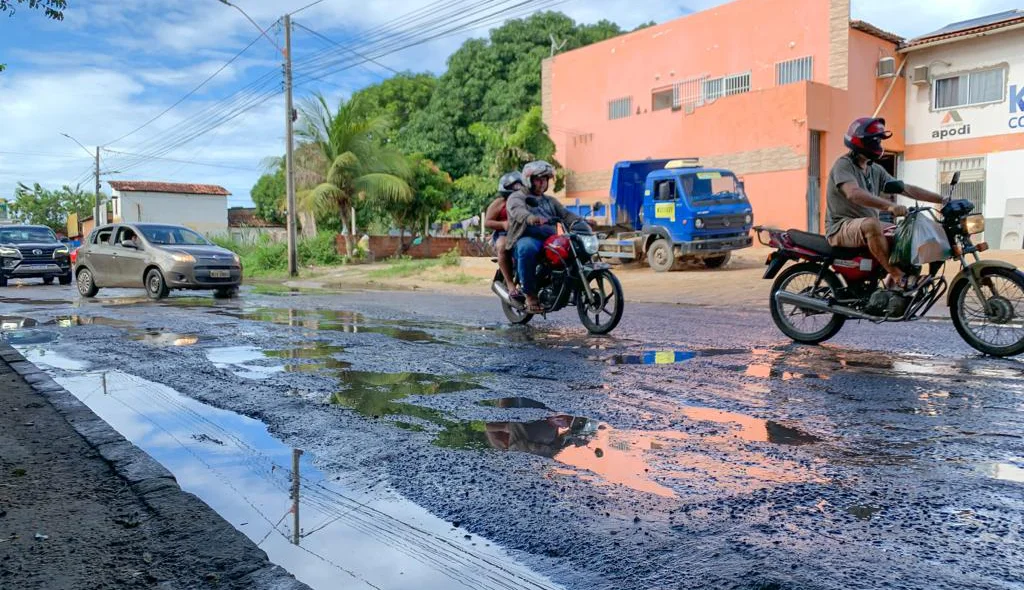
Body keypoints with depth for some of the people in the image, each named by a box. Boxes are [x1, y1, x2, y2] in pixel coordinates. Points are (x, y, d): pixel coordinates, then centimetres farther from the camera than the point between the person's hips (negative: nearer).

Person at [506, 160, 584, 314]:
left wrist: (581, 221, -6)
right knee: (527, 248, -41)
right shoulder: (517, 197, 10)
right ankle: (530, 295, -30)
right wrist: (531, 218, -37)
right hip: (527, 238, -5)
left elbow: (565, 214, 17)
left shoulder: (550, 201, 32)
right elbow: (518, 211, -14)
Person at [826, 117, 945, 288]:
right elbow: (854, 194, -31)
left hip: (869, 227, 9)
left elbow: (907, 189, 15)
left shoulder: (876, 170, 15)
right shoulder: (843, 165, -12)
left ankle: (891, 286, 3)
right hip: (842, 227, -9)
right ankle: (896, 275, -30)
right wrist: (889, 205, -43)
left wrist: (942, 200, 6)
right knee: (872, 224, -37)